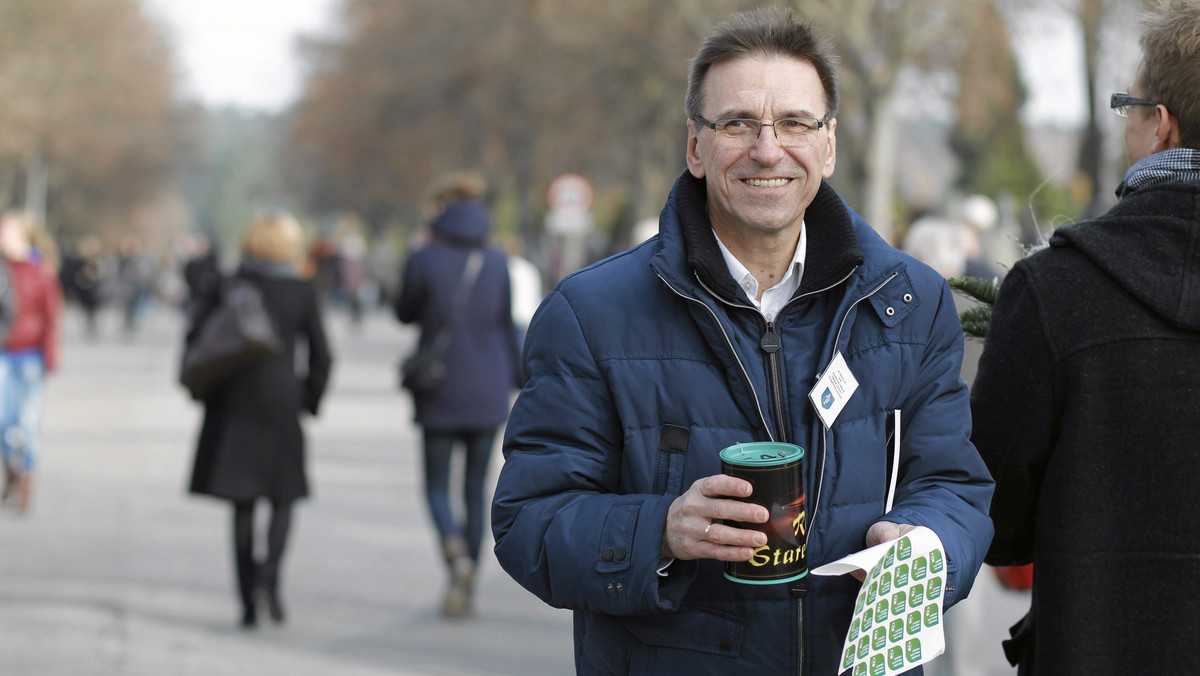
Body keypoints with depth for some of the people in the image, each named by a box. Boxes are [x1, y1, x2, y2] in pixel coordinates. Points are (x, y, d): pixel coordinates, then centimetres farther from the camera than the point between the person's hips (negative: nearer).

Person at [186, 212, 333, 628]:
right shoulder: (303, 291, -1)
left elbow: (196, 333, -5)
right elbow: (321, 356, 0)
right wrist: (310, 401, 13)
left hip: (234, 405, 1)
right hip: (280, 404, -1)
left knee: (242, 506, 6)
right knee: (283, 499, 10)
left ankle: (248, 602, 3)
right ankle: (268, 578, -14)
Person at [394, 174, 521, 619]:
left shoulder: (424, 260, -10)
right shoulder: (497, 262, -1)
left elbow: (405, 313, 5)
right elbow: (506, 326, 4)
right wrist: (515, 380, 14)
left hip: (440, 396, -2)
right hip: (487, 393, 2)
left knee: (437, 486, 8)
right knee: (476, 488, 11)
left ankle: (456, 553, -21)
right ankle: (467, 586, 9)